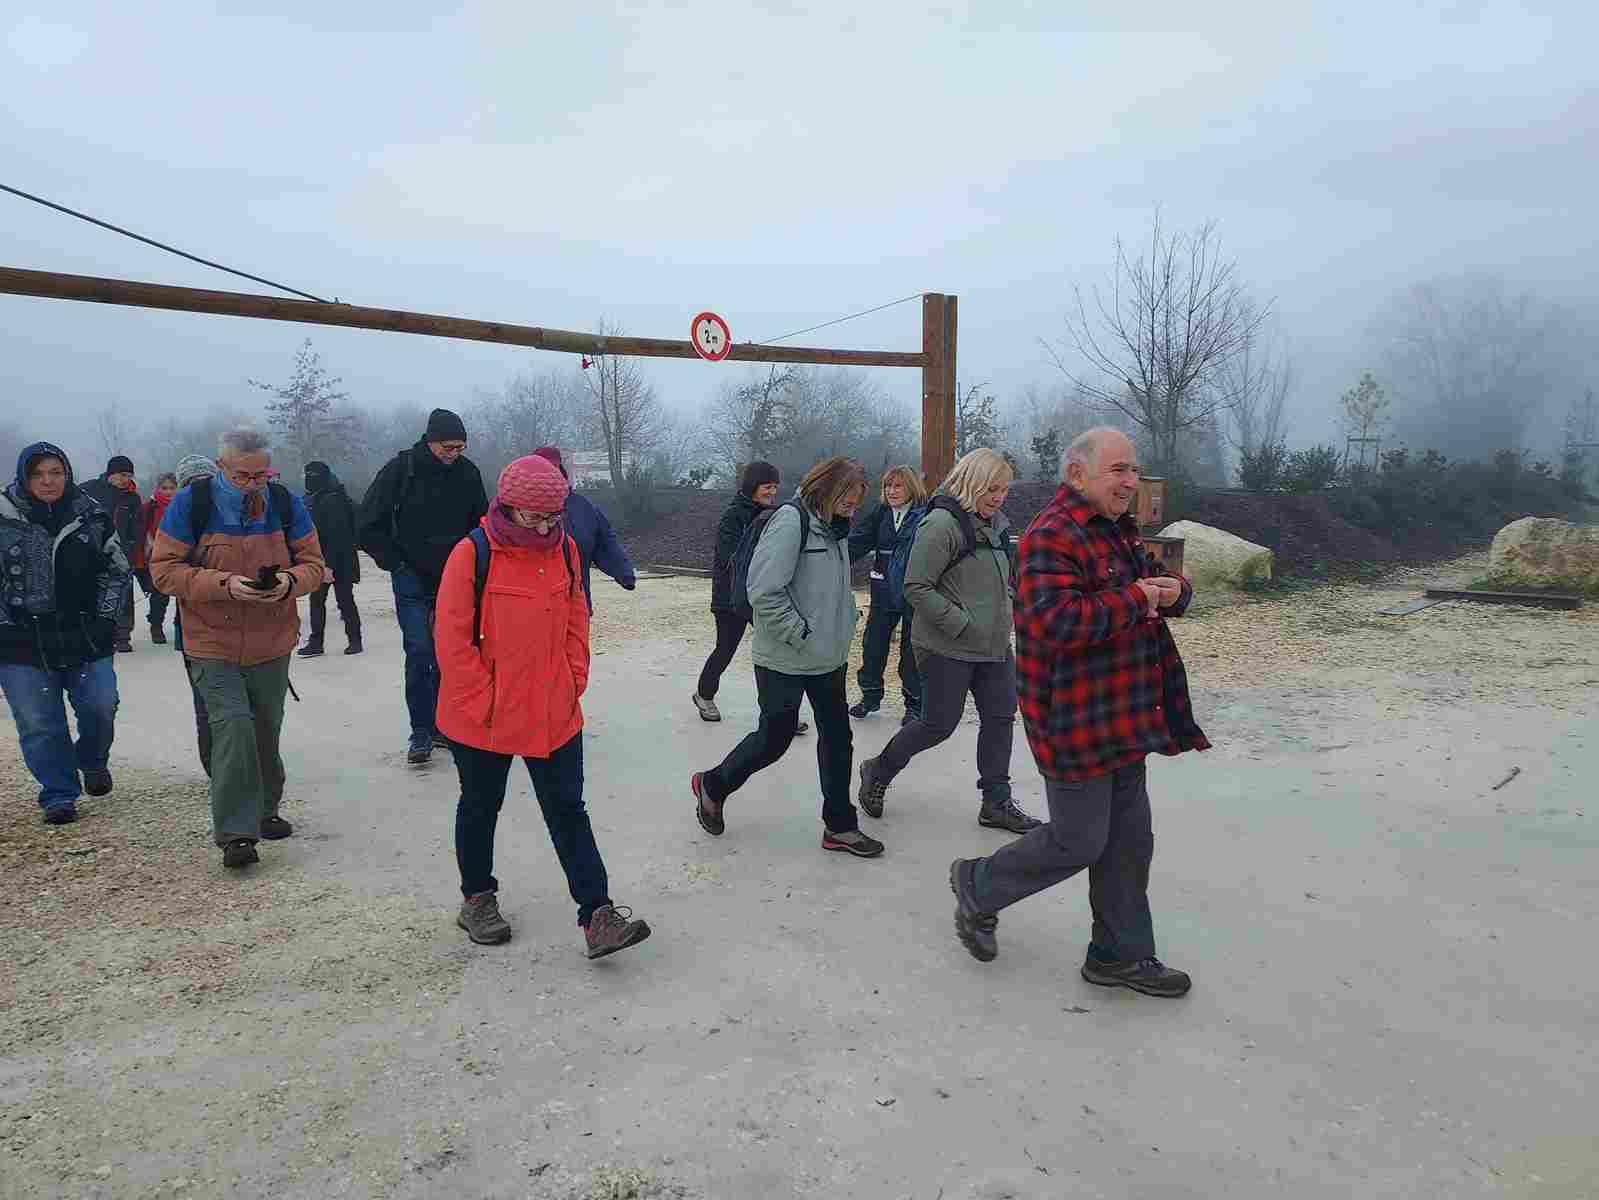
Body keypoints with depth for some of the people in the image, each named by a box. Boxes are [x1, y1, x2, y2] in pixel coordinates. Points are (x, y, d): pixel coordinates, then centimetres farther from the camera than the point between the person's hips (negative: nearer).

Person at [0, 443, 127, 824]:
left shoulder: (92, 517, 2)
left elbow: (117, 571, 11)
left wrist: (106, 618, 2)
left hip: (85, 637, 1)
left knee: (100, 708, -2)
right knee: (40, 723, 1)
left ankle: (93, 762, 29)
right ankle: (59, 795, 15)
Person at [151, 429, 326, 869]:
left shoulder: (286, 503, -2)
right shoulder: (191, 503, -9)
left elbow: (313, 563, 3)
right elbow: (163, 569, -9)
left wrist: (290, 581, -20)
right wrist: (224, 584, -24)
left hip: (272, 646, 3)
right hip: (212, 645, -3)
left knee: (266, 730, 14)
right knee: (233, 725, -15)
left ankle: (265, 810, 34)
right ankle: (235, 833, -8)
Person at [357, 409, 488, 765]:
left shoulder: (468, 473, 1)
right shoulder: (400, 469, -8)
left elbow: (481, 520, 15)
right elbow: (369, 525, -4)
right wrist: (395, 563, -7)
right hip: (413, 579, -3)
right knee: (419, 650, -10)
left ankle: (440, 724, 19)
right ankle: (420, 732, -1)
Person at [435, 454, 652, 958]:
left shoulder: (565, 549, 2)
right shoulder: (473, 553, -13)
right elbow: (453, 638, -12)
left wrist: (574, 682, 2)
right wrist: (485, 703, -13)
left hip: (555, 713, 3)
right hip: (483, 717, -3)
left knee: (567, 809, 4)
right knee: (481, 806, 16)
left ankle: (597, 915, 6)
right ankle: (477, 898, 36)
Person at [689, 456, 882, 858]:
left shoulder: (834, 526, 7)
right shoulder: (791, 520, -19)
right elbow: (764, 593, -24)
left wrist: (844, 627, 8)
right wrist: (803, 635, -21)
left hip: (829, 658, 8)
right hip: (785, 660, -8)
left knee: (837, 738, 11)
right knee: (774, 739, 6)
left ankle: (840, 826, 24)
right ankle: (712, 786, 31)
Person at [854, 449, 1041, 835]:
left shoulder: (995, 524, 11)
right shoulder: (942, 524, -17)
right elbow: (917, 588, -20)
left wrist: (1006, 610, 8)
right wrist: (962, 625, -21)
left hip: (995, 645, 8)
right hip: (948, 648, -8)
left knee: (1001, 718, 9)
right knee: (939, 724, 0)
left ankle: (996, 803, 22)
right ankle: (878, 771, 24)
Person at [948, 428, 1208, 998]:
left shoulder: (1119, 531, 13)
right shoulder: (1052, 535, -19)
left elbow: (1158, 582, 25)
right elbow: (1055, 620, -32)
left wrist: (1173, 589, -1)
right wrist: (1135, 599, -22)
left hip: (1123, 718, 10)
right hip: (1076, 722, -10)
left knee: (1128, 840, 15)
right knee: (1078, 841, 1)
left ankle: (1121, 955, 30)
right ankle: (979, 887, 25)